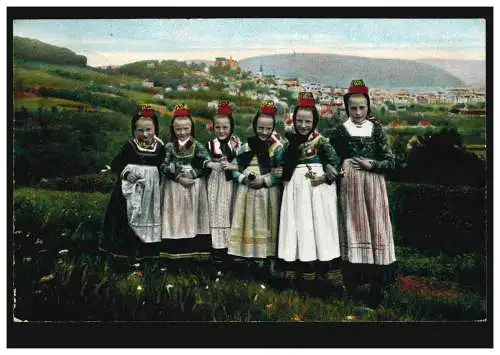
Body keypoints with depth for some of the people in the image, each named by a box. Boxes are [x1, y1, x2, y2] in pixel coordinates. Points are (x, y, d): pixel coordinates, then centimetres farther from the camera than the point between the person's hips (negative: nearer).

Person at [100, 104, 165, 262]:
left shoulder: (160, 147, 2)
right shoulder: (130, 146, -3)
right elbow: (115, 164, -2)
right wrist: (125, 173, -18)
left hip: (151, 190, 2)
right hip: (132, 189, -2)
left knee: (150, 218, 7)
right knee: (130, 219, 0)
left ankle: (148, 249, 19)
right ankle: (130, 249, 11)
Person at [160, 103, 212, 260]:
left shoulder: (197, 146, 0)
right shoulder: (169, 146, 2)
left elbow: (207, 164, -10)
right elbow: (165, 167, -6)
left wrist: (192, 173, -18)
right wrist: (179, 178, -16)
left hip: (195, 186, 0)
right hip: (175, 186, 0)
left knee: (193, 216, 5)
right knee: (177, 217, 2)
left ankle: (196, 250, 10)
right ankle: (176, 251, 8)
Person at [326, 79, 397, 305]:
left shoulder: (376, 129, 7)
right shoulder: (340, 131, 5)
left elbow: (390, 162, 4)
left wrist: (371, 164, -9)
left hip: (373, 183, 1)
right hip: (350, 184, -1)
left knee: (375, 225, 0)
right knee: (352, 226, 1)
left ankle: (376, 286, 5)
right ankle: (352, 283, 8)